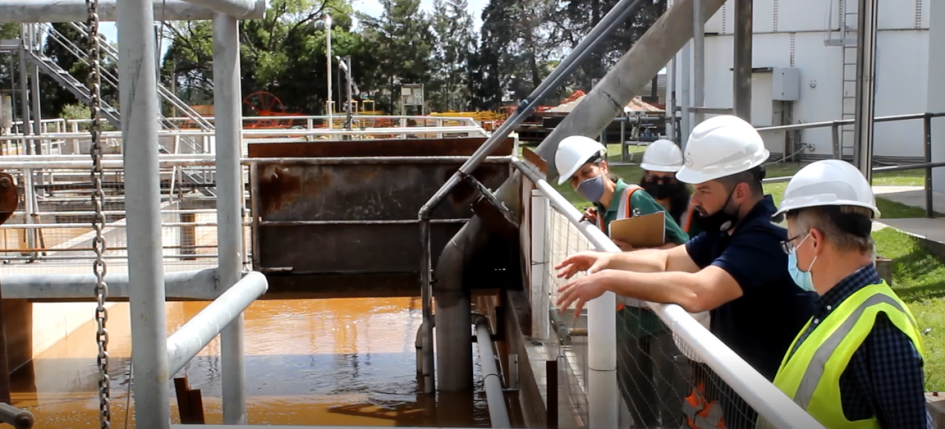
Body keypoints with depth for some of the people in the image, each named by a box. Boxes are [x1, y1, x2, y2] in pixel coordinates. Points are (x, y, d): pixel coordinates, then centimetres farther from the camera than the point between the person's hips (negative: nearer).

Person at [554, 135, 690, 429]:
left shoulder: (637, 199, -19)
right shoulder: (600, 210, 5)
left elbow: (682, 245, -23)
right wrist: (597, 227, -1)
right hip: (627, 310, 8)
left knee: (668, 384, 1)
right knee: (630, 381, 20)